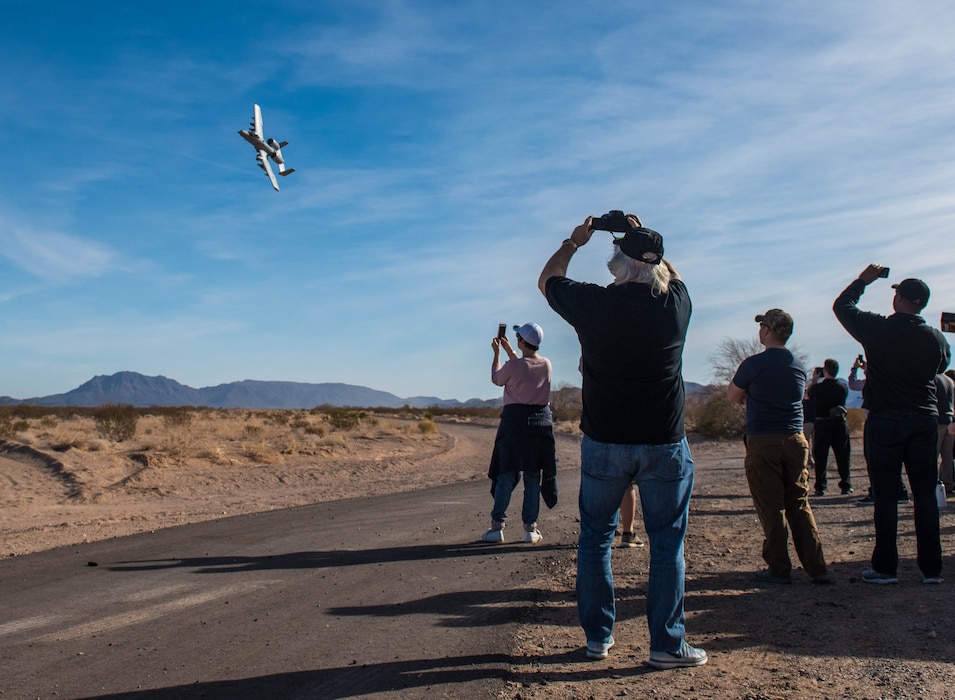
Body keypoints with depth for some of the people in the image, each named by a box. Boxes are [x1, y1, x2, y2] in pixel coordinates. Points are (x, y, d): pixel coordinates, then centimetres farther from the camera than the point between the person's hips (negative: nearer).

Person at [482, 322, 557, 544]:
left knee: (505, 475, 3)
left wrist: (497, 353, 20)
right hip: (540, 421, 3)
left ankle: (497, 526, 3)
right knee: (533, 477, 7)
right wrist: (509, 350, 31)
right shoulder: (546, 365, 3)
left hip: (515, 420, -3)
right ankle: (530, 528, 8)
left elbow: (496, 379, 9)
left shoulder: (513, 366, -12)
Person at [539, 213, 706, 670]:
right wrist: (644, 238, 26)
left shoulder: (592, 303, -8)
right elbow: (672, 274, 21)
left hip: (604, 443, 0)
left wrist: (573, 242, 25)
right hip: (664, 444, 0)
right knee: (667, 542, 8)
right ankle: (667, 644, 11)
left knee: (595, 538, 13)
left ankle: (598, 636, 21)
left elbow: (547, 279, 13)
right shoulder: (675, 304, -5)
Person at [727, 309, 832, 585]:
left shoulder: (753, 364, -8)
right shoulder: (799, 365, 10)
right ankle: (817, 568, 8)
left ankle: (779, 569, 7)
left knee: (771, 508, 1)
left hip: (763, 442, -5)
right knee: (800, 505, 10)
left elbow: (733, 396, 5)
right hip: (795, 440, 5)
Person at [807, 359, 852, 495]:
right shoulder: (843, 387, -4)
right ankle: (846, 485, 11)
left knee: (820, 457, 5)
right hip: (840, 424, 2)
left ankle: (820, 487, 2)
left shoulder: (817, 388, -11)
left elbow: (808, 394, 9)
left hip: (822, 425, -2)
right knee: (843, 456, 10)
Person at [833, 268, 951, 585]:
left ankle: (885, 567, 6)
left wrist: (863, 280, 20)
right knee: (925, 494, 8)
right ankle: (931, 568, 11)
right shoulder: (937, 338, 0)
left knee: (886, 496, 2)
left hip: (885, 421, -3)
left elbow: (842, 305, 6)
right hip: (925, 420, 3)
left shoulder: (878, 329, -9)